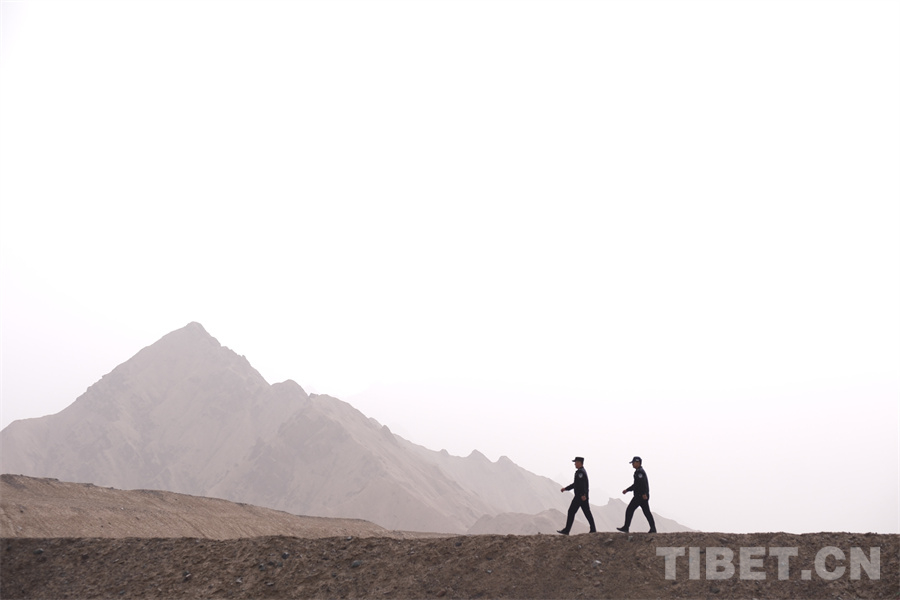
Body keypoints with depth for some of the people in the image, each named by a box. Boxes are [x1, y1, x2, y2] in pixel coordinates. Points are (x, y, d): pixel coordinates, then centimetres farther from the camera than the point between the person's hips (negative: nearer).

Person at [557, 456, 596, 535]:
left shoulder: (580, 472, -13)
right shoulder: (583, 471, 20)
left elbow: (582, 483, -26)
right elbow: (575, 484, 27)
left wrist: (582, 495, -32)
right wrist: (565, 488, 26)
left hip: (580, 496, -10)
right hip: (583, 496, 10)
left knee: (571, 511, -4)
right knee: (587, 512, 7)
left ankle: (566, 530, -2)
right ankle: (593, 529, 2)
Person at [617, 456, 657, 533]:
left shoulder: (639, 472, -12)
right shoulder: (640, 471, 21)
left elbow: (643, 483, -26)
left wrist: (644, 493, -32)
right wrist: (627, 490, 25)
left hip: (640, 496, -10)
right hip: (643, 496, 10)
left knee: (629, 510, -3)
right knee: (647, 512, 7)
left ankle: (626, 528, 0)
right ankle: (653, 529, 1)